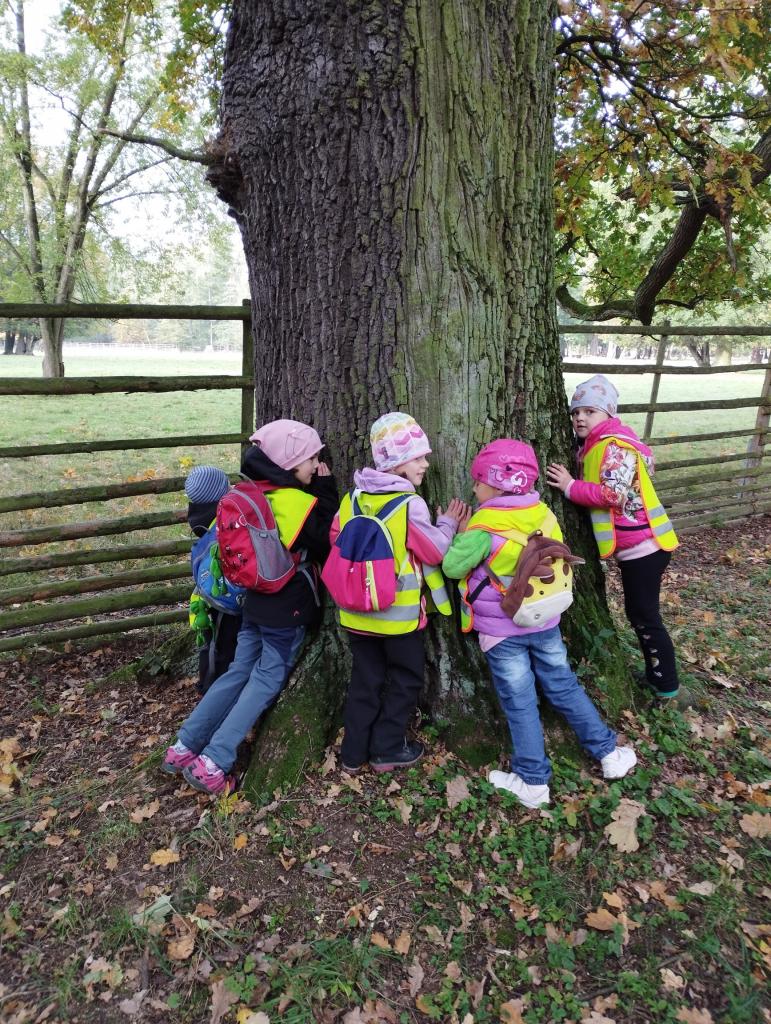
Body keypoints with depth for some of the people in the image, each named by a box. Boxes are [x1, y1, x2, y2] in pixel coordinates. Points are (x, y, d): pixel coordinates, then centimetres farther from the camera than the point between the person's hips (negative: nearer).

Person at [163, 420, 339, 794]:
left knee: (238, 673, 17)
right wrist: (326, 490, -8)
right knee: (266, 682, 5)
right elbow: (330, 543, -10)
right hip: (288, 612, -7)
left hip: (256, 603, 7)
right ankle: (212, 763, 4)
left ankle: (183, 748, 21)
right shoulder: (300, 503, -20)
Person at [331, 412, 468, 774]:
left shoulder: (354, 497, -1)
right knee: (406, 679, 15)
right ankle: (387, 749, 21)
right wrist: (448, 523, 2)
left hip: (358, 610, 6)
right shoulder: (410, 504, -19)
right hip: (399, 613, -6)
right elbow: (434, 551, -12)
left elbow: (336, 539, 8)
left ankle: (354, 753, 24)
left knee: (365, 680, 17)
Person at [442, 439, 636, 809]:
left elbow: (452, 567, -13)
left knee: (520, 704, 6)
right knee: (565, 688, 20)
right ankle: (609, 754, 29)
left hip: (502, 631, -5)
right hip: (545, 622, 5)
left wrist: (460, 534, 0)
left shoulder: (484, 526, -20)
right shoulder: (542, 513, -2)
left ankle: (533, 782, 17)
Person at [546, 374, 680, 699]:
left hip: (642, 545, -10)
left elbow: (615, 494, -28)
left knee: (644, 616, 1)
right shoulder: (597, 446, 13)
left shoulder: (615, 446, -19)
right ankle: (655, 674, 33)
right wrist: (573, 483, 1)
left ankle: (666, 684, 15)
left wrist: (570, 486, -22)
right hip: (634, 545, 10)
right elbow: (598, 489, 17)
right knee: (639, 613, 19)